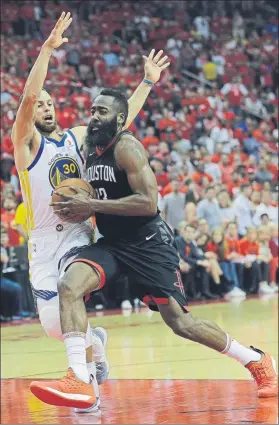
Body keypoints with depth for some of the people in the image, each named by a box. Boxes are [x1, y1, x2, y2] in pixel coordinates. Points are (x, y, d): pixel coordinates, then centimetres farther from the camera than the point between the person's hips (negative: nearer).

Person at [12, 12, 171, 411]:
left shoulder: (78, 137, 12)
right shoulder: (26, 140, -2)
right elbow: (28, 96, -18)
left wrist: (148, 82, 17)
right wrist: (48, 49, -27)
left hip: (79, 234, 1)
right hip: (44, 240, -1)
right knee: (54, 324, -6)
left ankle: (92, 356, -9)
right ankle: (94, 339, 29)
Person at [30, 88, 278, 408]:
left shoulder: (126, 147, -15)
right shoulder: (90, 151, 10)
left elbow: (148, 202, -25)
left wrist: (92, 206, -25)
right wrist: (79, 206, 2)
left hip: (148, 244, -7)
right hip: (111, 243, 7)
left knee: (179, 321, -6)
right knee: (69, 286, -20)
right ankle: (79, 382, -27)